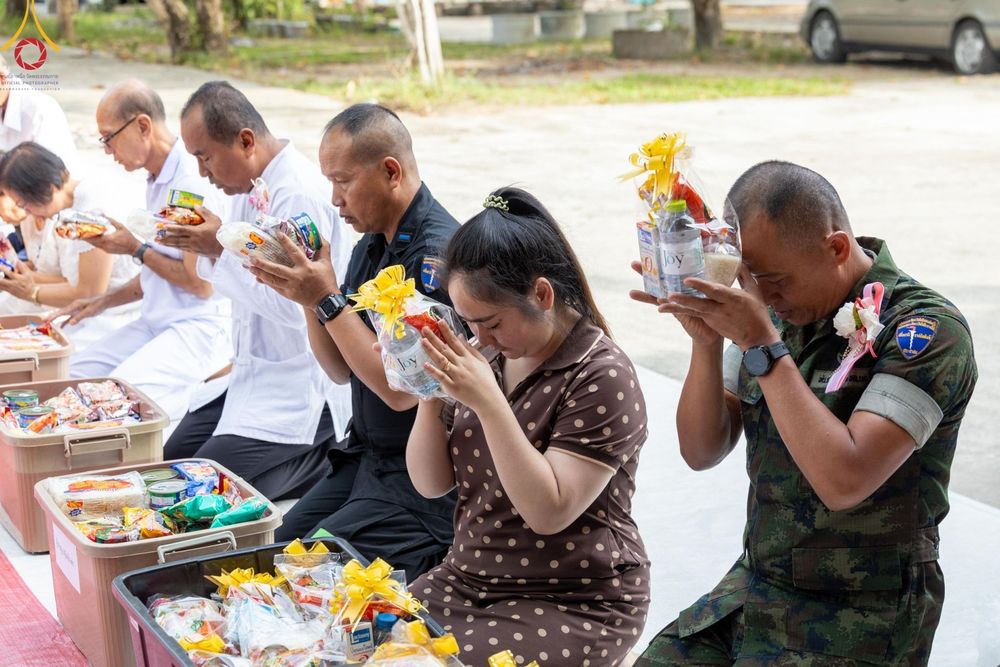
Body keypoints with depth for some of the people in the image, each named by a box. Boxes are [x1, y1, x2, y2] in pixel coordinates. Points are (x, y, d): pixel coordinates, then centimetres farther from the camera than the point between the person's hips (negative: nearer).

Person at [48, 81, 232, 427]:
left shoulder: (194, 183, -18)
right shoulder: (158, 181, 13)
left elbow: (200, 284, -19)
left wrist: (136, 249, -10)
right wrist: (104, 302, 14)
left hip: (200, 327, -10)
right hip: (156, 321, 10)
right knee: (75, 373, 0)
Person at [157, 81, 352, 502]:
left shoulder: (302, 195, -21)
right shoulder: (250, 188, 9)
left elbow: (294, 305, -26)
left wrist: (222, 249, -21)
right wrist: (202, 247, -1)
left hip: (300, 385, -10)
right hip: (253, 374, 10)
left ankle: (322, 461, 1)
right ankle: (305, 459, 13)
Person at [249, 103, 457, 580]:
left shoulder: (439, 253, -20)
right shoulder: (372, 246, 9)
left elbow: (401, 389, -24)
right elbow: (342, 370, 11)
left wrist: (327, 299, -21)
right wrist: (306, 293, -5)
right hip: (367, 459, 9)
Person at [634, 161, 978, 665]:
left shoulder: (928, 330, -16)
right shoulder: (777, 312, 2)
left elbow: (843, 481, -27)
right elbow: (702, 452, 2)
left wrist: (762, 345, -26)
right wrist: (706, 341, -13)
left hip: (857, 621, -6)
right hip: (752, 587, 6)